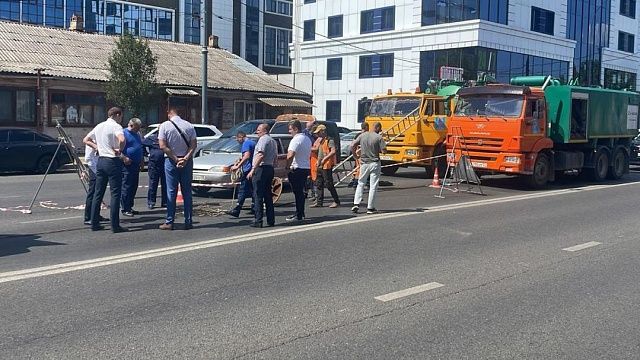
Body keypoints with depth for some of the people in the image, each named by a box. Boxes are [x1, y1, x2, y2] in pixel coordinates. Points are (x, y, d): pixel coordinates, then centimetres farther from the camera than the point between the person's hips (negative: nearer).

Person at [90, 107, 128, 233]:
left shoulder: (98, 126, 13)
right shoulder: (116, 126, -11)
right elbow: (122, 140, -31)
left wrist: (98, 147, 14)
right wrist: (120, 151, -15)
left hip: (100, 160, 8)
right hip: (113, 161, -7)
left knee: (98, 193, 11)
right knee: (115, 194, -3)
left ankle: (94, 223, 14)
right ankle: (115, 225, -3)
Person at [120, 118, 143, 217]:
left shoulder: (137, 134, 19)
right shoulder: (124, 133, -8)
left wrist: (141, 160, 20)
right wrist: (124, 158, -22)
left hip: (136, 164, 9)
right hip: (128, 164, -8)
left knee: (134, 187, 11)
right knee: (126, 187, -6)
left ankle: (130, 207, 19)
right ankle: (125, 209, -2)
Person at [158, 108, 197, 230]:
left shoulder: (164, 126, -5)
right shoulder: (189, 126, 2)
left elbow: (162, 146, -12)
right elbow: (194, 145, -5)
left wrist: (175, 159, -11)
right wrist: (185, 158, -12)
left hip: (171, 161, -2)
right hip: (187, 161, 2)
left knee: (171, 192, 2)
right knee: (187, 192, 7)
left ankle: (169, 222, 3)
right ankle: (188, 222, 8)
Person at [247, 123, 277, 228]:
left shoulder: (263, 139, -10)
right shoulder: (273, 141, 19)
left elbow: (261, 155, -21)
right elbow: (275, 158, 21)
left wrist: (252, 170, -22)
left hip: (261, 168, -9)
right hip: (270, 168, 9)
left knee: (258, 196, -6)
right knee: (268, 195, 12)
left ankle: (258, 221, -7)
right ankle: (271, 220, 13)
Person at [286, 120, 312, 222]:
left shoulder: (296, 140, -15)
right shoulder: (307, 139, 15)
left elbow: (290, 156, -27)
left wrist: (288, 166, -17)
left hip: (297, 169, -9)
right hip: (306, 168, 9)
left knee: (297, 192, -4)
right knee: (300, 191, 15)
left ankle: (298, 215, -1)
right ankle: (300, 213, 21)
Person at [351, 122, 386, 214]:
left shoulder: (362, 136, 2)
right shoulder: (378, 137, -9)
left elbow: (352, 146, 0)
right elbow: (384, 150, -13)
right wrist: (378, 150, 8)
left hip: (364, 163, 3)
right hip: (375, 163, -3)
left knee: (360, 183, 16)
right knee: (373, 186, 4)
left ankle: (356, 204, 4)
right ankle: (370, 208, 6)